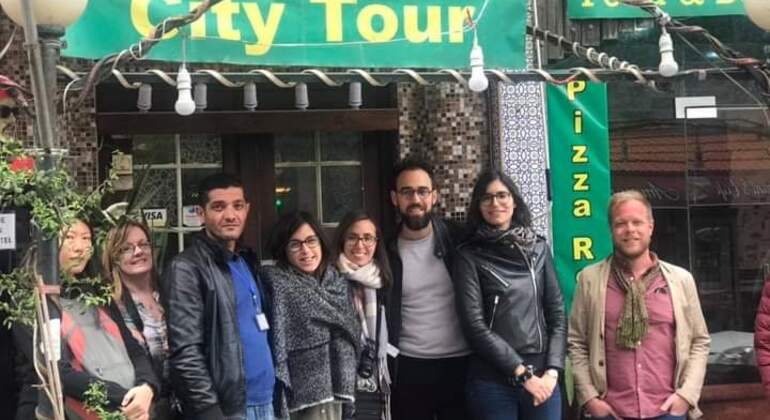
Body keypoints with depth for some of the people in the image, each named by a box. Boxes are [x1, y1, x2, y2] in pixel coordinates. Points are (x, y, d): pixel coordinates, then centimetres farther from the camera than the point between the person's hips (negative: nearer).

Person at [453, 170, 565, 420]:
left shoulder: (539, 248, 7)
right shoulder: (469, 256, -2)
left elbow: (557, 313, 6)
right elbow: (474, 325, -9)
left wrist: (552, 371, -5)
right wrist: (522, 373, -12)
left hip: (541, 377, 3)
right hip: (492, 381, -3)